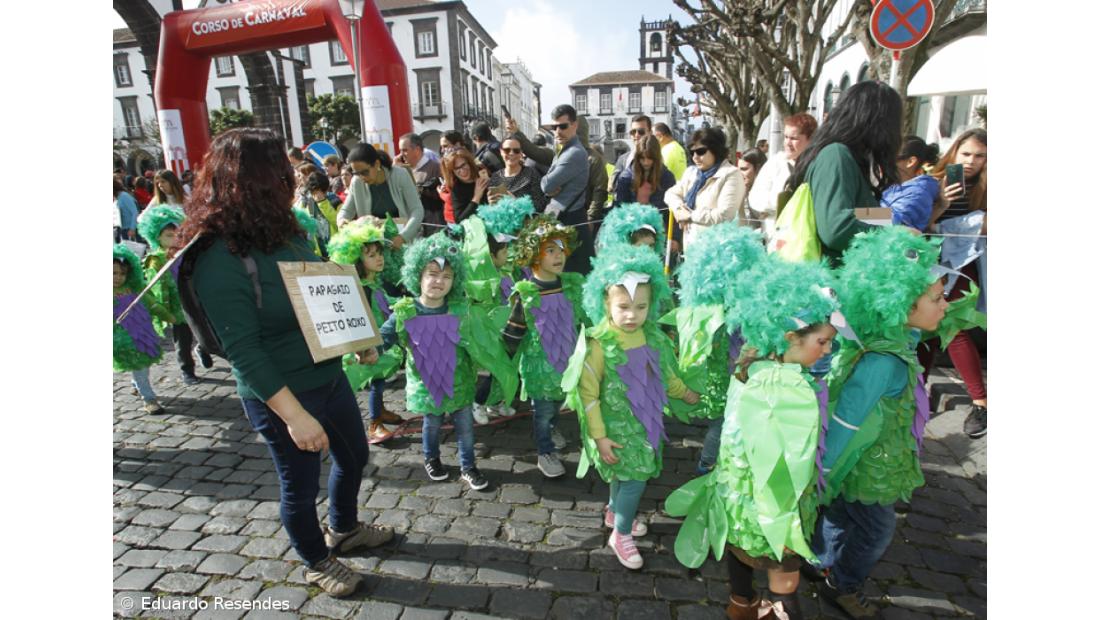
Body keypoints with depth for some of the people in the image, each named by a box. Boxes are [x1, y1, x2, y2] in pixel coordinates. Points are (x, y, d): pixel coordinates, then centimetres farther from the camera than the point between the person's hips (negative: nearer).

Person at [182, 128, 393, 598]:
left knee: (354, 456, 25)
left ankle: (343, 529, 53)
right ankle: (316, 563, 43)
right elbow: (244, 352, -26)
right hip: (280, 397, -8)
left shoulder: (284, 230, -1)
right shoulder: (221, 259, -24)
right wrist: (293, 414, -28)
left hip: (329, 377, 8)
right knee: (300, 484, 15)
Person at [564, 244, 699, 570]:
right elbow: (588, 394, -19)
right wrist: (600, 437, -17)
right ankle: (621, 535, 23)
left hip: (646, 423, 6)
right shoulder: (599, 344, -24)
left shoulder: (652, 336, -5)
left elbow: (664, 372, 14)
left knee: (626, 475, 20)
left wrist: (684, 393, 26)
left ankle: (614, 512, 48)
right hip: (617, 428, -6)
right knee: (634, 478, -1)